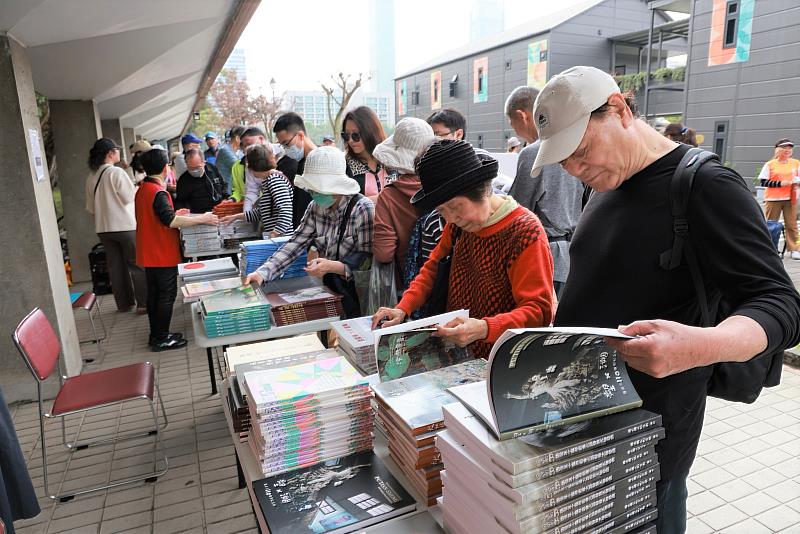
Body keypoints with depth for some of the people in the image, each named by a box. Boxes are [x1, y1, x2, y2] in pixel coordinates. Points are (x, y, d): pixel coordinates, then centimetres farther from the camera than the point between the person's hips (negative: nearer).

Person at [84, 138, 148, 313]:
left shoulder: (91, 178, 5)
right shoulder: (116, 172, -14)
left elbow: (90, 207, 12)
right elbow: (130, 197, -12)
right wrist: (137, 189, 6)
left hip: (103, 228, 6)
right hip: (126, 226, -6)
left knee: (115, 266, 11)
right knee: (136, 265, 2)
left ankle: (124, 303, 18)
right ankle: (143, 303, 5)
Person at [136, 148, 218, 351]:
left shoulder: (142, 190, 10)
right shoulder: (158, 193, -19)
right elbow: (170, 221, -30)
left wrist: (174, 214, 24)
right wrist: (201, 219, -27)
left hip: (149, 253, 9)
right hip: (163, 254, -9)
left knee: (154, 294, 15)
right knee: (166, 295, 0)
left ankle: (156, 335, 25)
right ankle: (161, 339, 6)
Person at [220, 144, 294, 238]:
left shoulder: (274, 179, -13)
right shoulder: (267, 180, 17)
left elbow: (286, 212, -24)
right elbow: (262, 212, 26)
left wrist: (274, 235, -25)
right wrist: (236, 217, 26)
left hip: (283, 238, -9)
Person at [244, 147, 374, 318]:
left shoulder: (362, 208, -13)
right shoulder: (316, 208, 6)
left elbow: (369, 258, -15)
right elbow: (295, 244, 1)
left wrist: (332, 267, -27)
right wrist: (263, 272, -11)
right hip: (329, 291, 6)